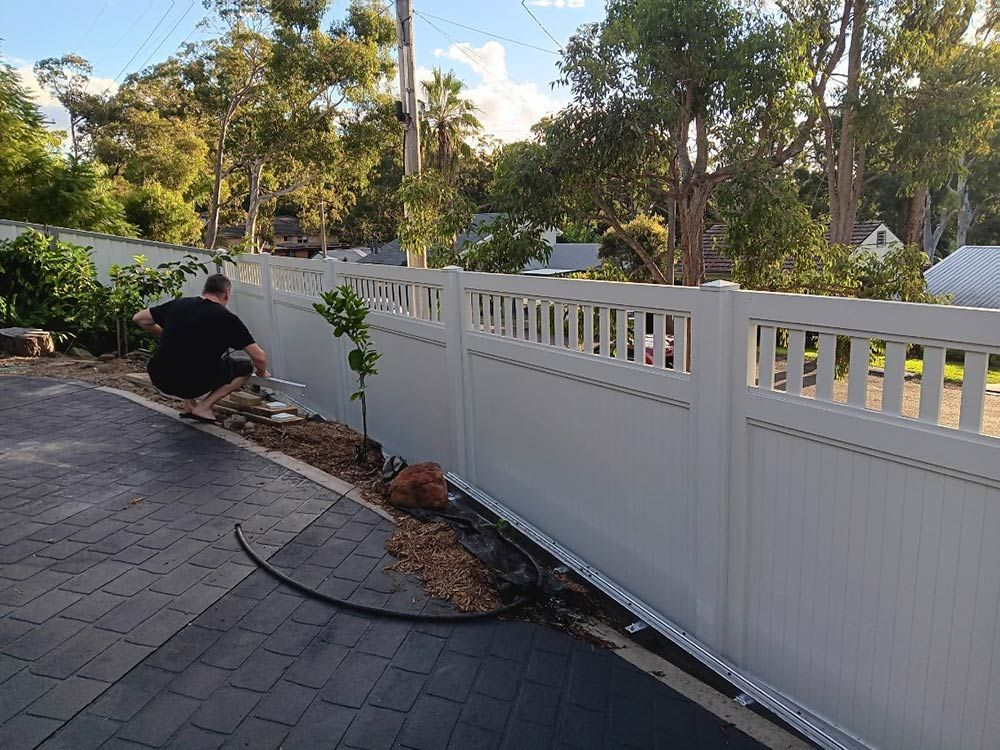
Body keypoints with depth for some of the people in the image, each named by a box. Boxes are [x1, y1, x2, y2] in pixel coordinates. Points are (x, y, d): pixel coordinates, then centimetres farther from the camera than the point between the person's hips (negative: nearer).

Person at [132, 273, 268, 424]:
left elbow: (139, 319, 18)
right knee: (246, 367, 15)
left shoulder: (178, 304, 7)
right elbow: (259, 357, -5)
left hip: (159, 380, 5)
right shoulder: (227, 319, -4)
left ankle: (189, 405, 21)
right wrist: (262, 372, 18)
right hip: (194, 383, -5)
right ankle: (204, 407, 1)